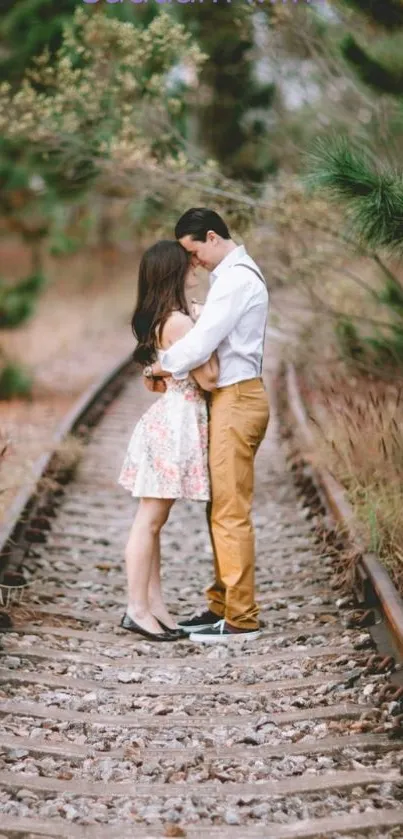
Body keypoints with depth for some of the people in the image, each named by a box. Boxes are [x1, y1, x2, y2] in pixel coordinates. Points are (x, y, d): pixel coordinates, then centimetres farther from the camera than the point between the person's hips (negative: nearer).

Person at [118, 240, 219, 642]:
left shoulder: (158, 319, 12)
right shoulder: (178, 321, -17)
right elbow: (208, 378, -15)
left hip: (173, 418, 10)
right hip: (177, 420, -10)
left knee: (153, 519, 10)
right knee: (149, 519, -6)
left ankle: (154, 605, 16)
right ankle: (138, 609, -2)